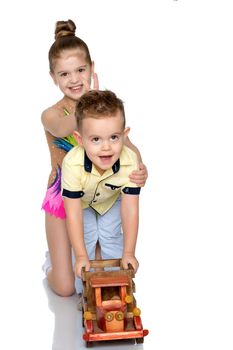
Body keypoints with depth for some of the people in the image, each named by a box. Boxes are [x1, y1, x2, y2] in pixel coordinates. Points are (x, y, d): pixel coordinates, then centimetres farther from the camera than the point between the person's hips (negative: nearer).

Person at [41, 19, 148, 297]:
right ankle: (54, 256, 33)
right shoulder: (51, 115, -17)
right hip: (63, 198, -2)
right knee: (65, 288, 0)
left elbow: (127, 144, -21)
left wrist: (140, 169, -42)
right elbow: (62, 128, -39)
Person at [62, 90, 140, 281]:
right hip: (81, 201, -1)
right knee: (86, 237, -5)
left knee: (111, 236, 3)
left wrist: (128, 254, -27)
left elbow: (130, 210, -31)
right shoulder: (72, 164, -45)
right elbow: (73, 214, -36)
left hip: (112, 199, 1)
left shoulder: (130, 162, -40)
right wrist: (81, 257, -32)